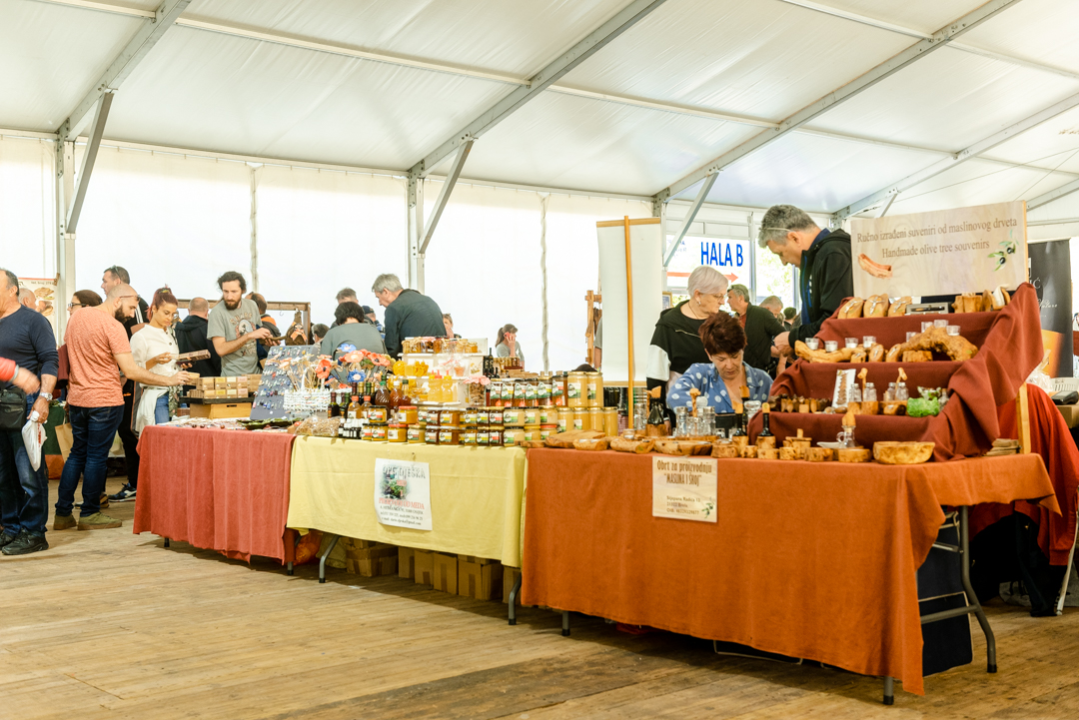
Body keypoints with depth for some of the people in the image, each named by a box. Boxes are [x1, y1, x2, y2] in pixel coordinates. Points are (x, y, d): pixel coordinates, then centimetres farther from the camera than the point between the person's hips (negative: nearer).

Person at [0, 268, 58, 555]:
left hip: (25, 405, -7)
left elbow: (50, 360, -9)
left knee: (29, 472, -5)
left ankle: (33, 533, 1)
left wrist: (44, 397, -19)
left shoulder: (32, 320, -3)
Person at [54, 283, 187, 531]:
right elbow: (131, 371, -20)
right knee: (96, 457, 2)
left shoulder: (75, 318, 7)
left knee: (77, 454, 15)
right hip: (104, 400, -7)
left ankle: (63, 513, 17)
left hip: (76, 398, 7)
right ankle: (89, 514, 9)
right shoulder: (112, 326, -16)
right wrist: (169, 380, -16)